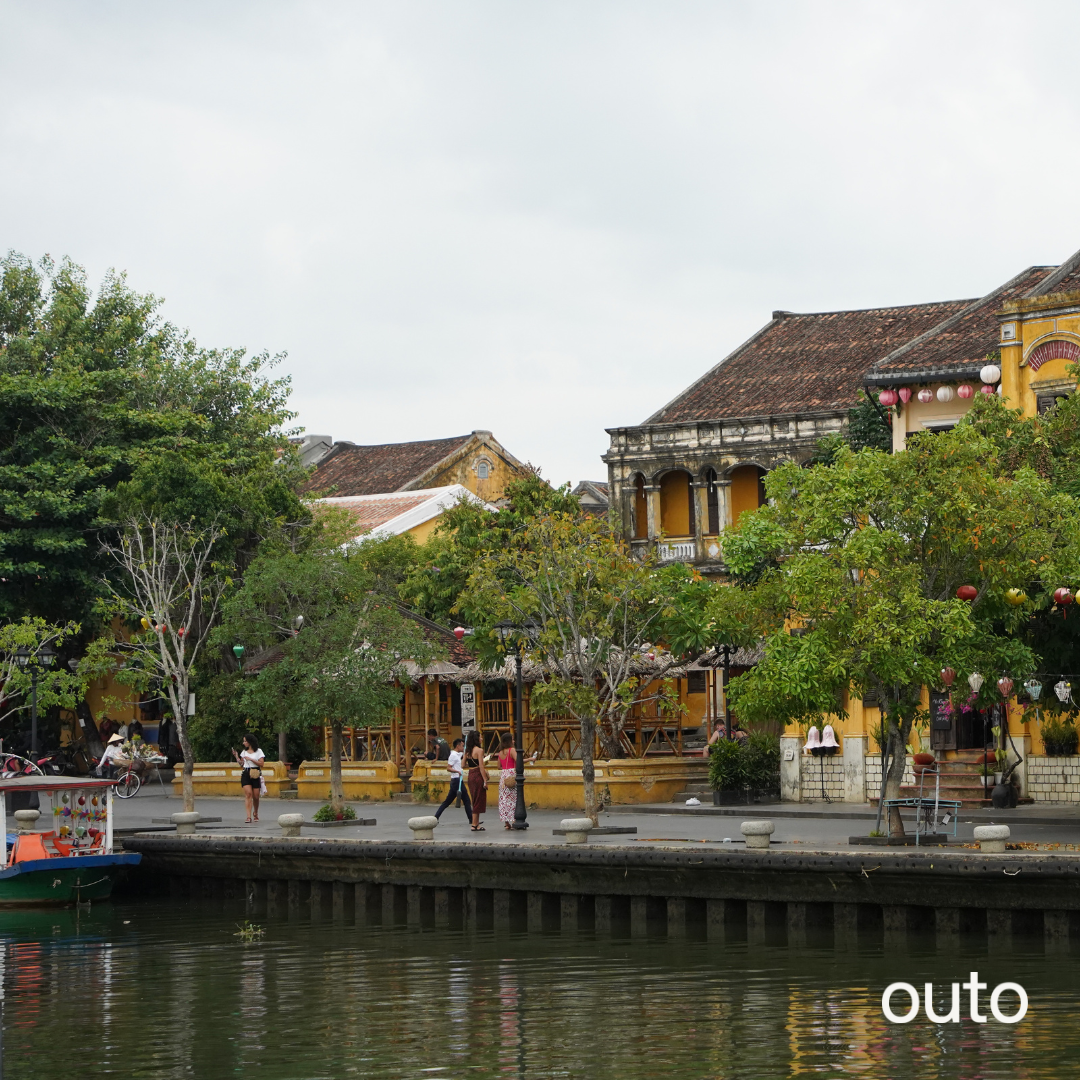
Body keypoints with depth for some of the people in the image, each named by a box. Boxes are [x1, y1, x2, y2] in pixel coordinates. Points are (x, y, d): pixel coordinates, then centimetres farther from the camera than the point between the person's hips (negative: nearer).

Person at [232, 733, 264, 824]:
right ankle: (249, 817, -22)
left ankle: (256, 814, 27)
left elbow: (261, 763, -5)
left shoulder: (258, 751, 4)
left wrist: (251, 759, -12)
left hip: (255, 775, -2)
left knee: (255, 796, 1)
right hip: (245, 774, 2)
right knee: (248, 794, -15)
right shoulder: (244, 752, 15)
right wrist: (236, 757, 5)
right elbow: (241, 765, 16)